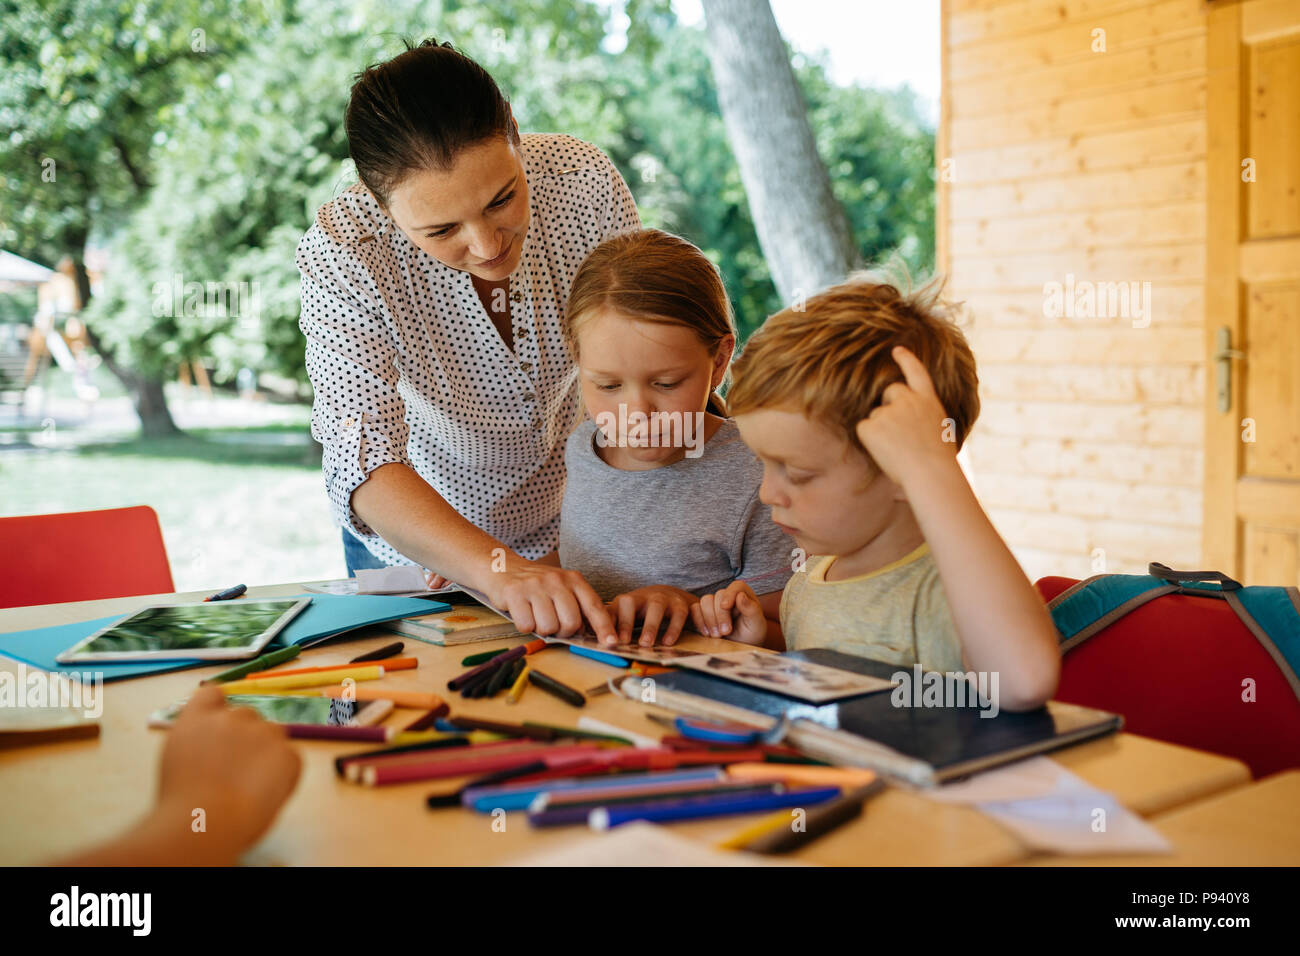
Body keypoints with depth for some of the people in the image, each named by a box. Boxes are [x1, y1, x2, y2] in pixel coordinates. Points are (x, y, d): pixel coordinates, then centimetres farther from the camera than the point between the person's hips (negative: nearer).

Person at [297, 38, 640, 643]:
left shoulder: (587, 183, -23)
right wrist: (502, 571, -50)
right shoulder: (342, 256, -28)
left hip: (572, 523, 1)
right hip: (418, 543, -1)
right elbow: (363, 465, -34)